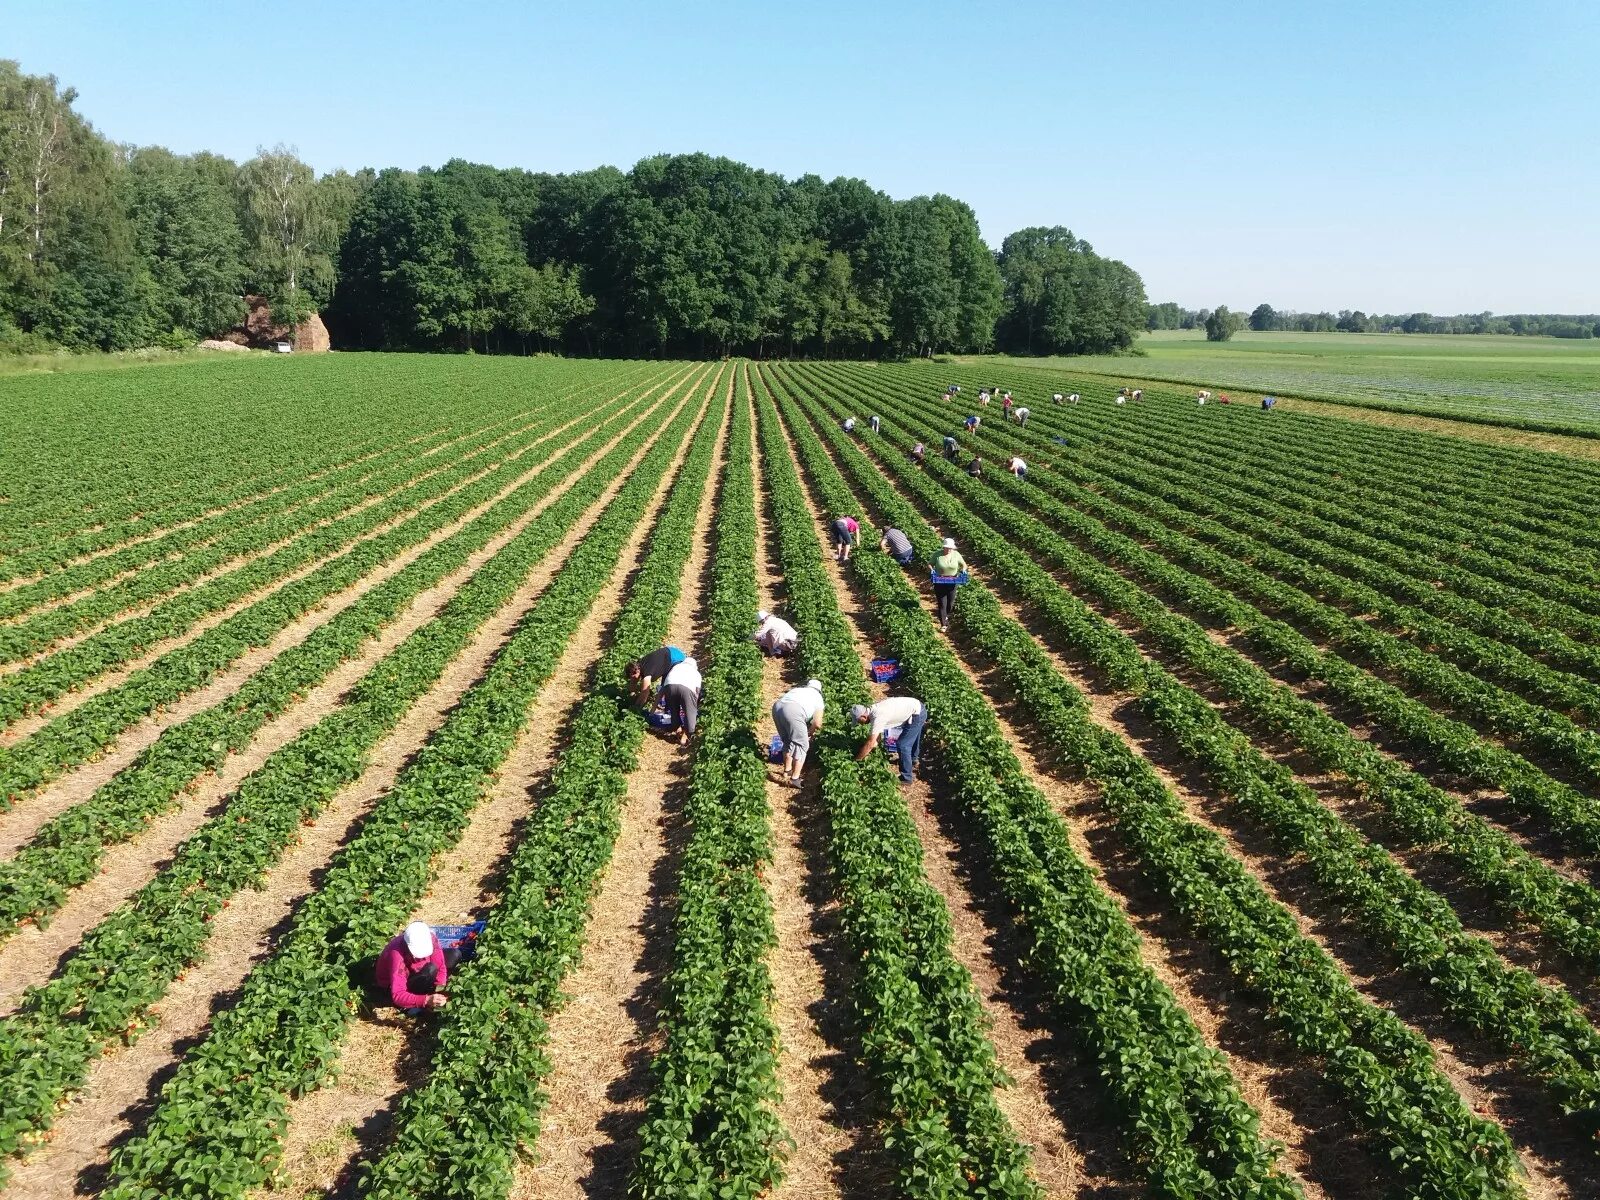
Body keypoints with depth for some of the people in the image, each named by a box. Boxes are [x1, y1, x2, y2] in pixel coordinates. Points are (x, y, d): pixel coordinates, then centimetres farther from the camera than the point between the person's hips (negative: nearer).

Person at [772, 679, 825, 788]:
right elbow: (817, 724, 14)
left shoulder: (797, 689, 38)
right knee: (801, 745, 10)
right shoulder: (818, 697, 26)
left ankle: (787, 772, 35)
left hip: (777, 707, 5)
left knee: (788, 742, 26)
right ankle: (794, 779, 7)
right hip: (794, 711, -5)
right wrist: (809, 732, 35)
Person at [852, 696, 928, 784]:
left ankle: (907, 778, 8)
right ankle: (913, 759, 58)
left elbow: (870, 744, -23)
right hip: (918, 707, 9)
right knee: (912, 738, 32)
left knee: (902, 745, -4)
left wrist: (856, 759, -14)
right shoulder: (874, 710, 1)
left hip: (917, 713, -9)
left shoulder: (877, 717, -26)